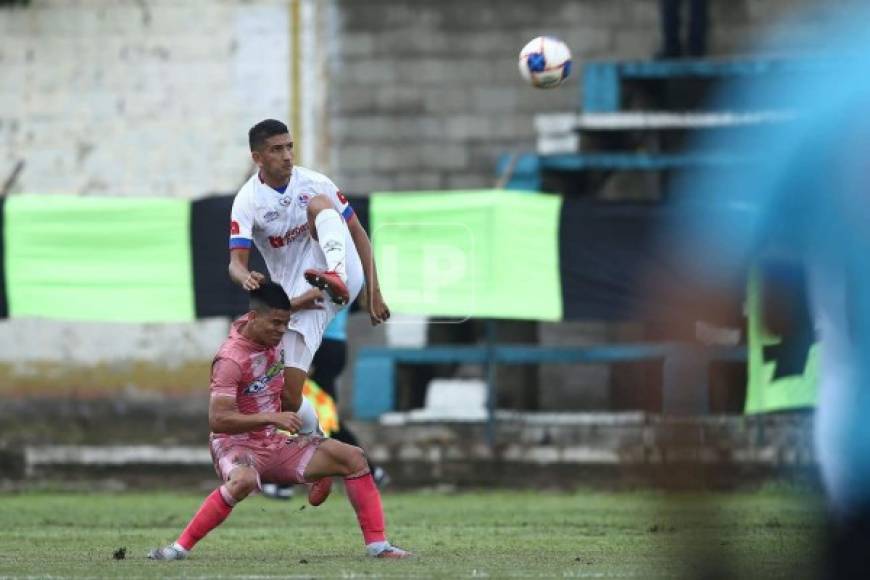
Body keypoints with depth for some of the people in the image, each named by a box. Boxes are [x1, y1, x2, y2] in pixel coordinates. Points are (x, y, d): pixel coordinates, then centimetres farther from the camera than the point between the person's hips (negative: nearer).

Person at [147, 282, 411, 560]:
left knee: (353, 457, -4)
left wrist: (295, 305, 16)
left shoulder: (273, 337, 1)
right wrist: (272, 418, -33)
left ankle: (377, 544, -3)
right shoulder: (231, 359, -23)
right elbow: (217, 420, -29)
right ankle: (180, 547, -33)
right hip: (236, 446, -8)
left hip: (275, 446, 8)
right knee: (243, 481, -44)